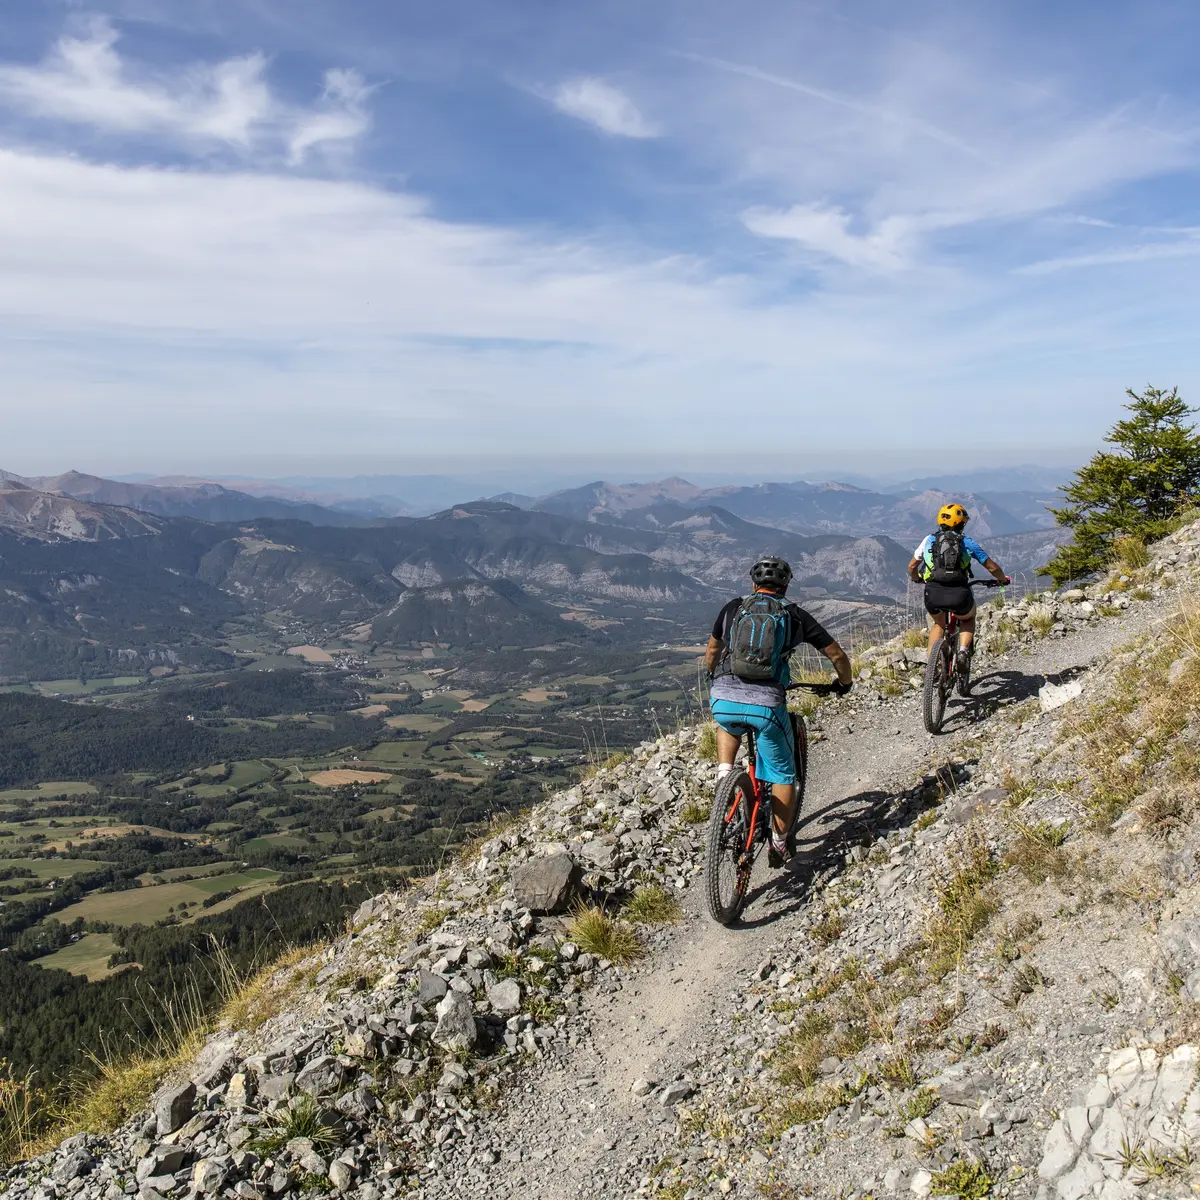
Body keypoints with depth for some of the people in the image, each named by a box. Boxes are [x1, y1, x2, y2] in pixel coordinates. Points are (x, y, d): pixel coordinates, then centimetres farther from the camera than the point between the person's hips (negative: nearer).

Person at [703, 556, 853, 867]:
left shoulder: (733, 608, 17)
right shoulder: (796, 616, 13)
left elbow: (712, 650, 31)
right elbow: (837, 655, 19)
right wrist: (845, 683, 39)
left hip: (724, 700, 2)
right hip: (767, 704, -2)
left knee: (728, 724, 39)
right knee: (783, 776, 19)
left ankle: (724, 774, 19)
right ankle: (779, 844, 23)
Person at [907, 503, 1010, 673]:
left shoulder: (929, 540, 18)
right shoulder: (968, 542, 14)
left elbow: (912, 567, 24)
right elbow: (992, 567, 17)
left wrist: (917, 579, 46)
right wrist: (1003, 579, 37)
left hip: (933, 595, 1)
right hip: (959, 594, -1)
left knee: (939, 624, 33)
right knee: (968, 619, 33)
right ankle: (963, 650, 6)